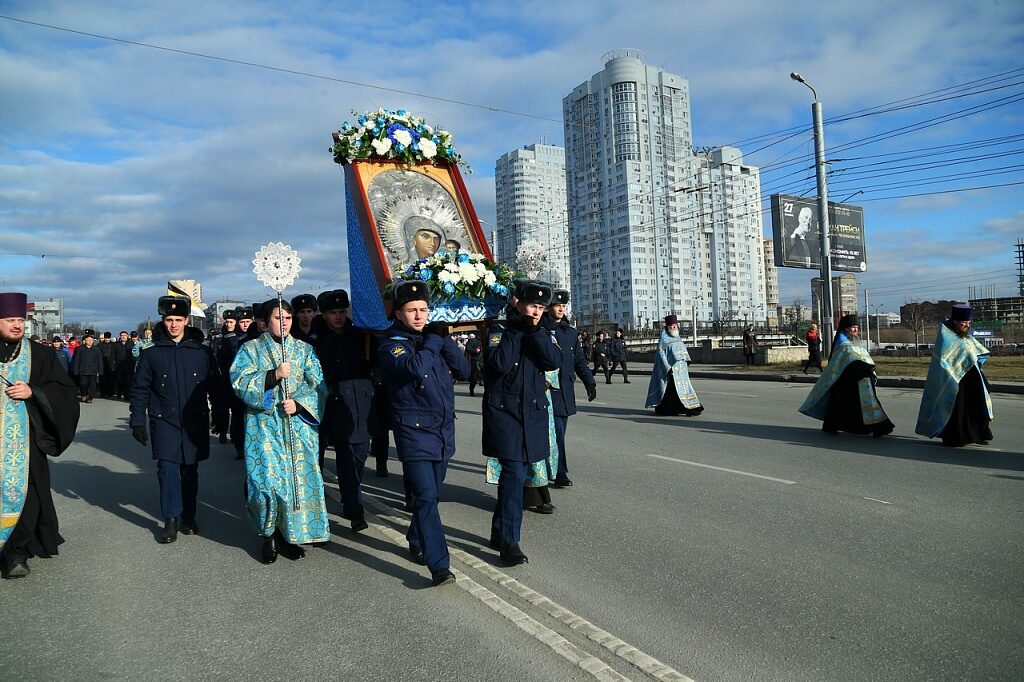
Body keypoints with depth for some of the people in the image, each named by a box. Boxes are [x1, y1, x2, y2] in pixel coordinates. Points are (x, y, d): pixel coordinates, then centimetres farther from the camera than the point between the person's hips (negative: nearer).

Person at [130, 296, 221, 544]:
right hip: (164, 421, -1)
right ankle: (171, 521, 1)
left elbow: (215, 386, 8)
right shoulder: (151, 354, 2)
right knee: (167, 468, -7)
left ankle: (188, 517, 22)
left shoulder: (202, 352, 3)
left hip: (195, 422, 1)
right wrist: (137, 422, 0)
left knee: (190, 470, 10)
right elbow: (140, 391, 4)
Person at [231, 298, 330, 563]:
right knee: (266, 480, -8)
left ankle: (290, 535, 15)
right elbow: (239, 382, -8)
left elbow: (319, 385, 2)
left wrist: (299, 403, -14)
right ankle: (269, 536, 13)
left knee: (299, 478, 0)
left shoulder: (304, 350, 10)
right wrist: (273, 375, -19)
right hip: (264, 426, -2)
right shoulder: (251, 348, 6)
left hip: (299, 426, 2)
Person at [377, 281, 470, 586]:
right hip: (414, 432, -6)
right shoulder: (391, 345, -7)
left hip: (444, 430, 6)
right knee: (425, 497, -12)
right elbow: (414, 368, -28)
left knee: (431, 495, 17)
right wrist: (433, 340, -14)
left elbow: (463, 370, 3)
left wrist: (444, 340, -8)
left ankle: (417, 542, 37)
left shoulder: (434, 338, 12)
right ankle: (439, 565, -10)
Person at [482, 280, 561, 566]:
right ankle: (509, 540, -2)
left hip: (533, 414, 5)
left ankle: (499, 531, 28)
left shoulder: (541, 335, 10)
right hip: (504, 413, -5)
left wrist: (533, 331, -15)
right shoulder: (499, 332, -5)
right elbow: (500, 364, -22)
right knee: (515, 473, -11)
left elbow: (554, 361, -8)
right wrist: (517, 329, -17)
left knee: (514, 473, 13)